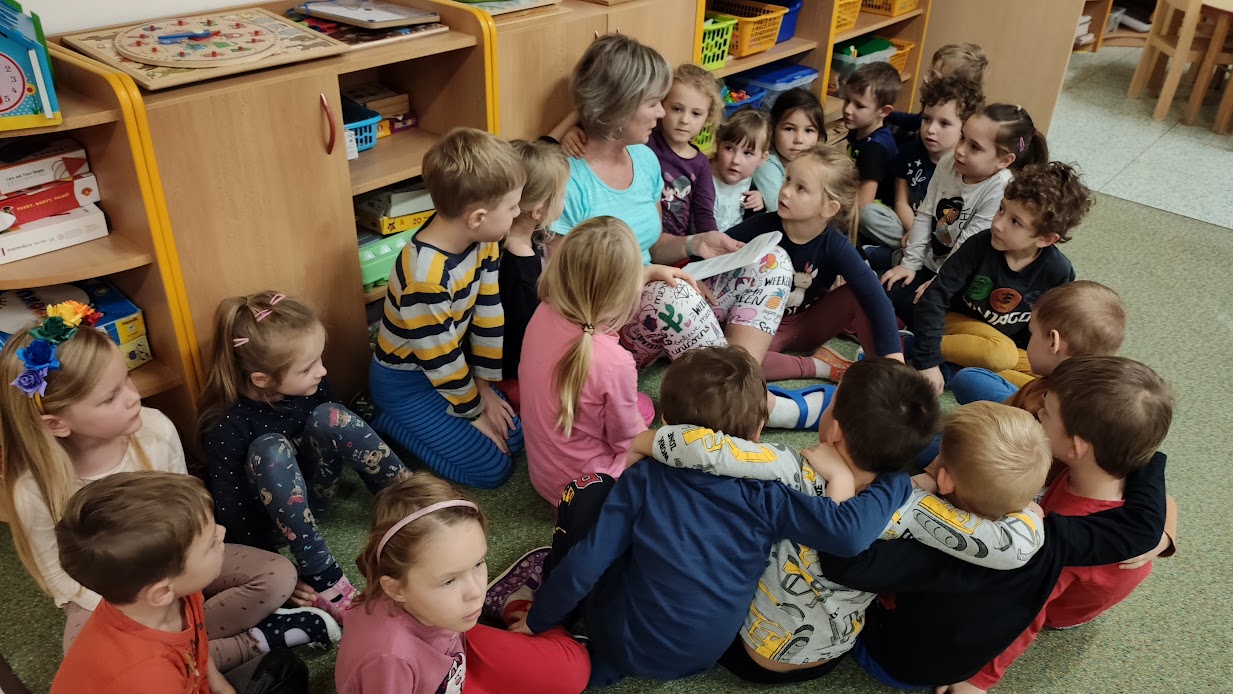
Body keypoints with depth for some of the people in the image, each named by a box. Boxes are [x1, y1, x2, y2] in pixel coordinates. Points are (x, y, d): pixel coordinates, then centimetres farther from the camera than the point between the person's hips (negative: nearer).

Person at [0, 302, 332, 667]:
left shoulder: (155, 429, -20)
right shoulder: (36, 491, -26)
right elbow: (58, 575, -12)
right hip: (103, 598, -2)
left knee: (278, 575, -11)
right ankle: (252, 641, -18)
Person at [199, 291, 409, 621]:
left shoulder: (309, 383, -14)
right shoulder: (227, 426, -28)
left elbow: (342, 432, 4)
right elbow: (231, 511, -23)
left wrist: (384, 487, 8)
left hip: (312, 490, 5)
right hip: (269, 520, -4)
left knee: (330, 417, -23)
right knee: (270, 449, -35)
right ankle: (323, 579, -32)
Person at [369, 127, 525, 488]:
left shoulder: (481, 240, -12)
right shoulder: (426, 276, -36)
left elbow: (488, 312, -3)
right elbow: (441, 360, -24)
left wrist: (484, 385, 1)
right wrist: (474, 412, -10)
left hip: (449, 361, 8)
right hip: (405, 381, -8)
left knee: (514, 436, 6)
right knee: (492, 468, -8)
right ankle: (387, 422, 2)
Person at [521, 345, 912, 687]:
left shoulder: (642, 481, -17)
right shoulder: (765, 494, -17)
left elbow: (584, 566, -16)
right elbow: (850, 533, -24)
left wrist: (536, 622, 0)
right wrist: (895, 480, -7)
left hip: (626, 645, -2)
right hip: (704, 656, 2)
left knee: (587, 488, 6)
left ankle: (564, 619, 20)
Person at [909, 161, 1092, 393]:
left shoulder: (1058, 271, -18)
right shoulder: (980, 245, -24)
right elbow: (934, 298, -26)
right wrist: (928, 361, -30)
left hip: (1013, 343, 4)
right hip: (960, 322, -4)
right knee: (1000, 355, -34)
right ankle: (910, 344, -24)